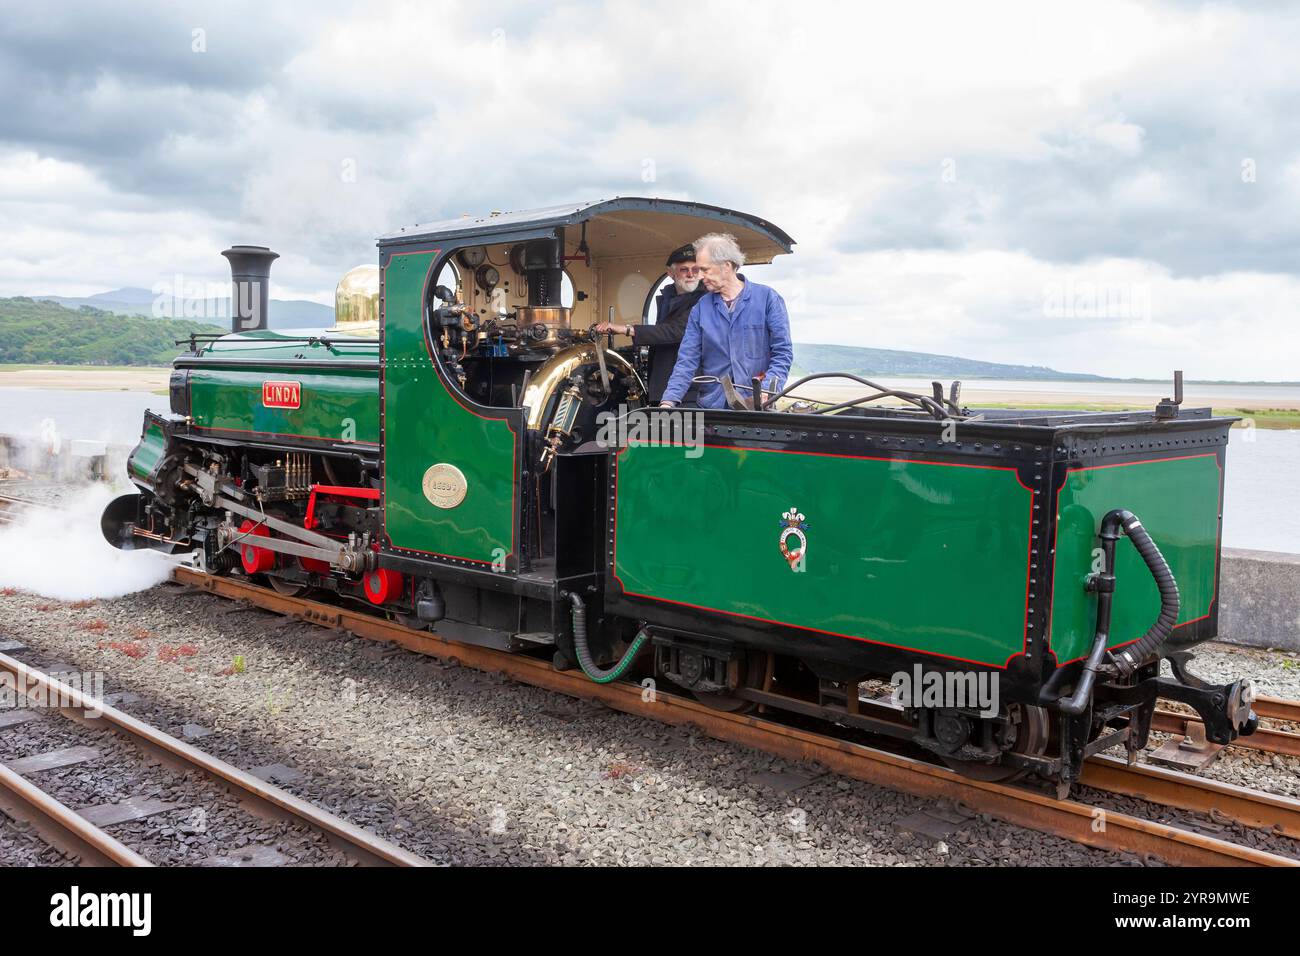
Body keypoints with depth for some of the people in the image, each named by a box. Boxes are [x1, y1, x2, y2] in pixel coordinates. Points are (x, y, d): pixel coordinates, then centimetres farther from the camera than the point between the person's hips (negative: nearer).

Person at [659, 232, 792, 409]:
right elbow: (687, 360, 3)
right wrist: (669, 401, -9)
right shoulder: (700, 308, 7)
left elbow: (782, 352, -3)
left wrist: (766, 392, -17)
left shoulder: (767, 297, 0)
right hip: (712, 406, 2)